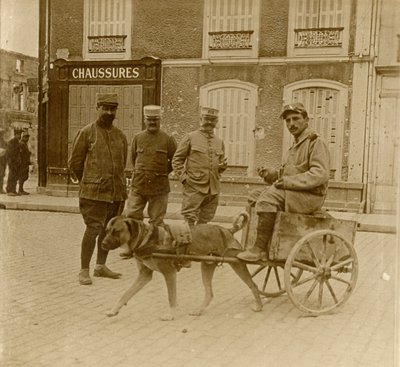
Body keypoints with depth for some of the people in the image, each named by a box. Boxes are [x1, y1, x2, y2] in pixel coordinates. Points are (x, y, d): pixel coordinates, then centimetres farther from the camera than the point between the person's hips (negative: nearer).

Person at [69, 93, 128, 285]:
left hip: (117, 192, 5)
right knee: (93, 229, -8)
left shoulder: (120, 136, 11)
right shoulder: (86, 133, -2)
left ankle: (101, 266, 26)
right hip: (94, 192, -5)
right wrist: (88, 183, 9)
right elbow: (74, 162, 2)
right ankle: (84, 271, 2)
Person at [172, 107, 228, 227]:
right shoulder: (190, 137, 2)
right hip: (194, 187, -5)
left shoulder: (219, 142, 15)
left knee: (203, 223, 12)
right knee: (189, 222, -7)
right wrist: (183, 178, -10)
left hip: (213, 189, 5)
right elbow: (176, 160, 2)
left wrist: (223, 166, 1)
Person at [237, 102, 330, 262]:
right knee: (255, 196, 3)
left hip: (310, 196, -10)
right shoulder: (296, 145, 23)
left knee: (268, 197, -28)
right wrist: (270, 173, 4)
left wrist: (290, 181, -24)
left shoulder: (315, 142, -7)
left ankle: (260, 249, -27)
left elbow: (320, 174, -20)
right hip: (293, 194, 10)